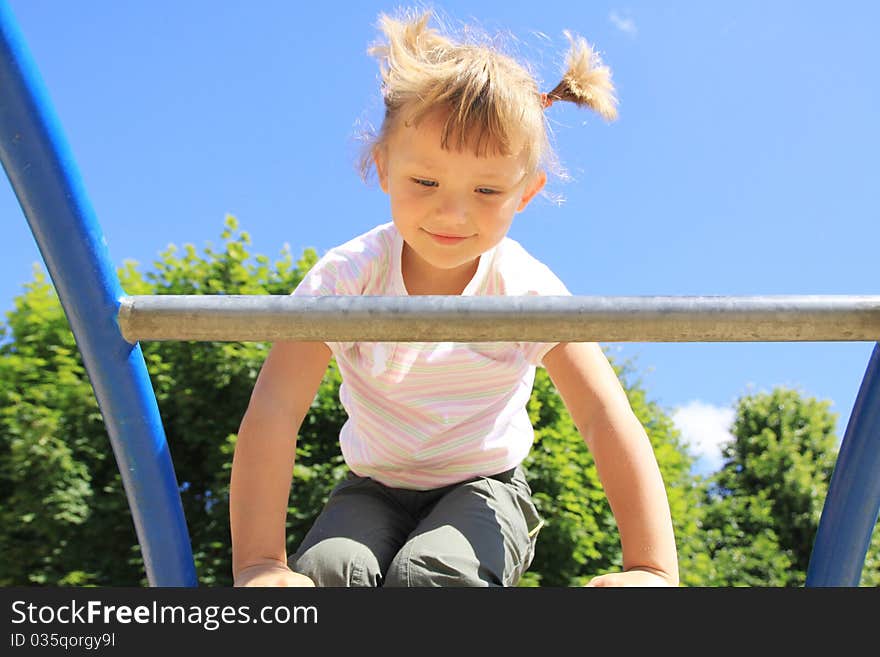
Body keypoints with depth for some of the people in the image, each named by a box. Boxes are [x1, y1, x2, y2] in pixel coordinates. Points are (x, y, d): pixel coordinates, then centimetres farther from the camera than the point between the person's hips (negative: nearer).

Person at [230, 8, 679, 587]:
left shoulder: (528, 292, -17)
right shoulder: (349, 276, -17)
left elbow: (608, 421, -21)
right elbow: (274, 410, -24)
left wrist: (652, 569, -30)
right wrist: (259, 561, -32)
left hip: (484, 487, 0)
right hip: (374, 487, 1)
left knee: (431, 573, -32)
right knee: (325, 572, -29)